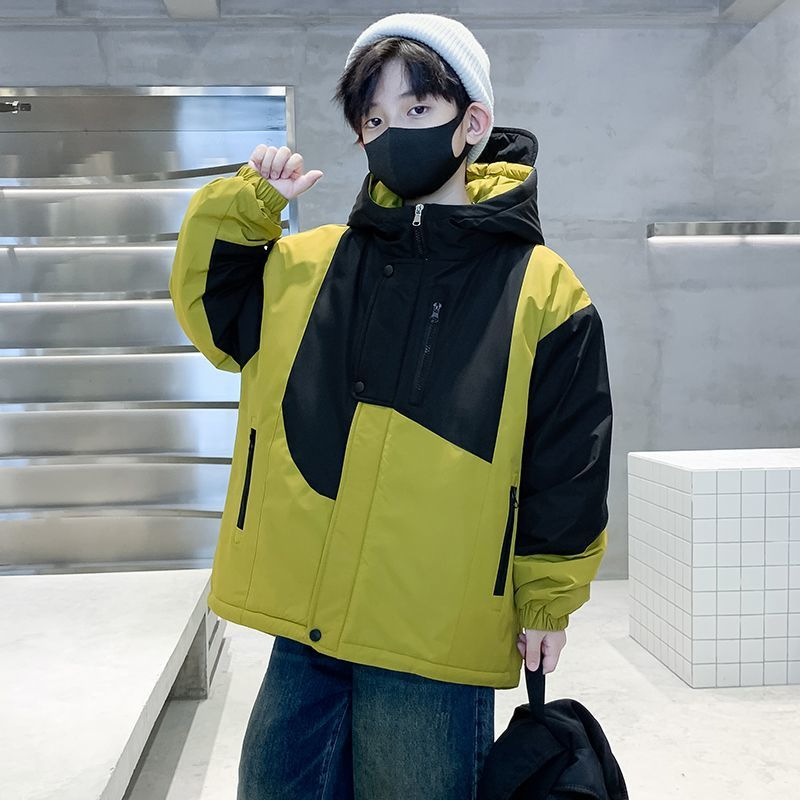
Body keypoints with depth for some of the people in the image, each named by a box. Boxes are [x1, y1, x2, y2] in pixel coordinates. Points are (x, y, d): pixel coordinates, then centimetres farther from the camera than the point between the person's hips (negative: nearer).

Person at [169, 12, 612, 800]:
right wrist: (242, 206, 5)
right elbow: (214, 311, 18)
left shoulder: (541, 288, -5)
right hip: (303, 620, 4)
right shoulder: (308, 262, 6)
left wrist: (546, 604, 2)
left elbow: (567, 463, -1)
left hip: (436, 640, -3)